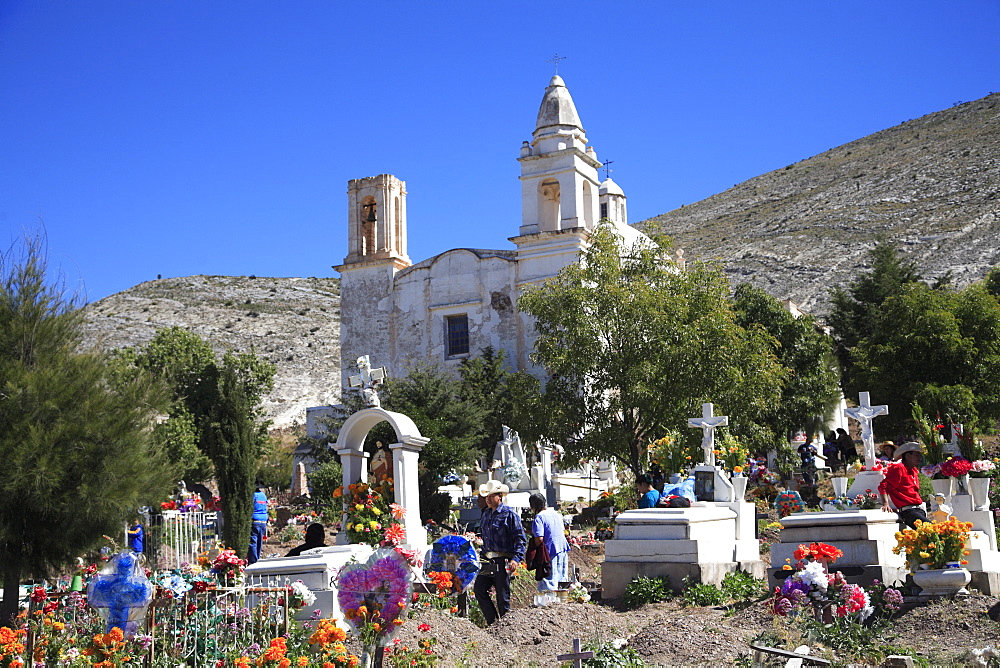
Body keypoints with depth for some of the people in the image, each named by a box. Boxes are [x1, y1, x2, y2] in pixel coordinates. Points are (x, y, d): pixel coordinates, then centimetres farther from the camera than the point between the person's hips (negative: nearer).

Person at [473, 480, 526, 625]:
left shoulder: (509, 514, -7)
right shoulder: (486, 513, 15)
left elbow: (521, 538, -10)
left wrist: (516, 559, -20)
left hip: (503, 561, -7)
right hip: (488, 561, 7)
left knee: (502, 596, -1)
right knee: (479, 590, 0)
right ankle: (493, 622, 13)